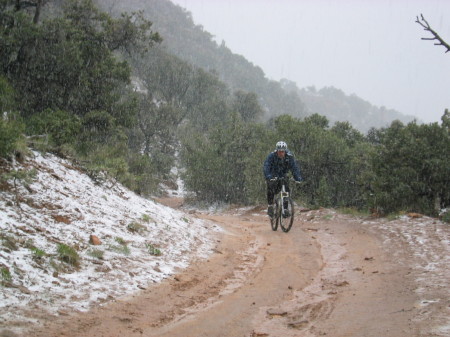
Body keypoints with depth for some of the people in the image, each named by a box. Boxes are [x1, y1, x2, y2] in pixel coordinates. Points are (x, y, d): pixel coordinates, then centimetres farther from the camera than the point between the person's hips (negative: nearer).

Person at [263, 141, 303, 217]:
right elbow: (266, 167, -34)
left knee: (287, 189, -17)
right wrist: (268, 176, -52)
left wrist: (298, 178, -38)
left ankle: (285, 208, -3)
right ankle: (270, 205, -16)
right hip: (273, 176, -2)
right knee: (271, 187, -28)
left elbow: (294, 167, -23)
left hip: (283, 176, 2)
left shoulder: (289, 156, -18)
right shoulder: (271, 156, -24)